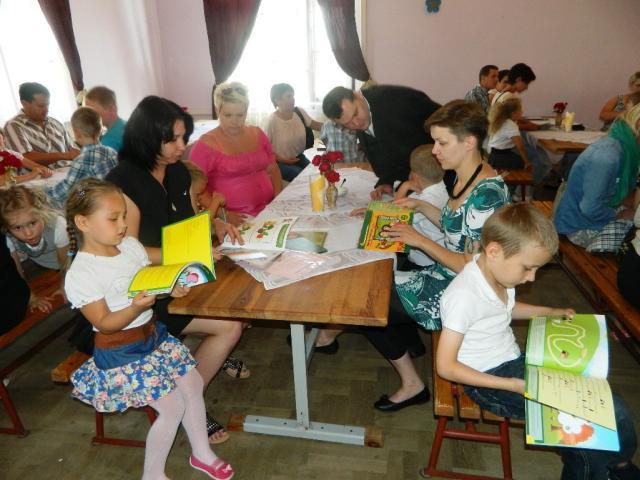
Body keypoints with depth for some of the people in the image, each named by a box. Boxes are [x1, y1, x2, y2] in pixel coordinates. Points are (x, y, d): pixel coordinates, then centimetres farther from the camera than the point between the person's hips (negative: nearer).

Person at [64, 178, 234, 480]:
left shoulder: (131, 246, 0)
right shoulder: (80, 275, -19)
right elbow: (104, 324, -19)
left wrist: (171, 288, -12)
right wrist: (135, 308, -36)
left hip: (153, 333, 7)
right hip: (120, 351, -7)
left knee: (193, 382, 8)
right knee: (173, 407, -9)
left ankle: (201, 452, 30)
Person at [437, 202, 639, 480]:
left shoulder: (497, 271, -1)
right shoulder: (464, 296, -27)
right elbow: (446, 366, -23)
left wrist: (550, 312, 9)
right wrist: (510, 385, -25)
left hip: (515, 363, 8)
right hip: (489, 380, -8)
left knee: (607, 405, -1)